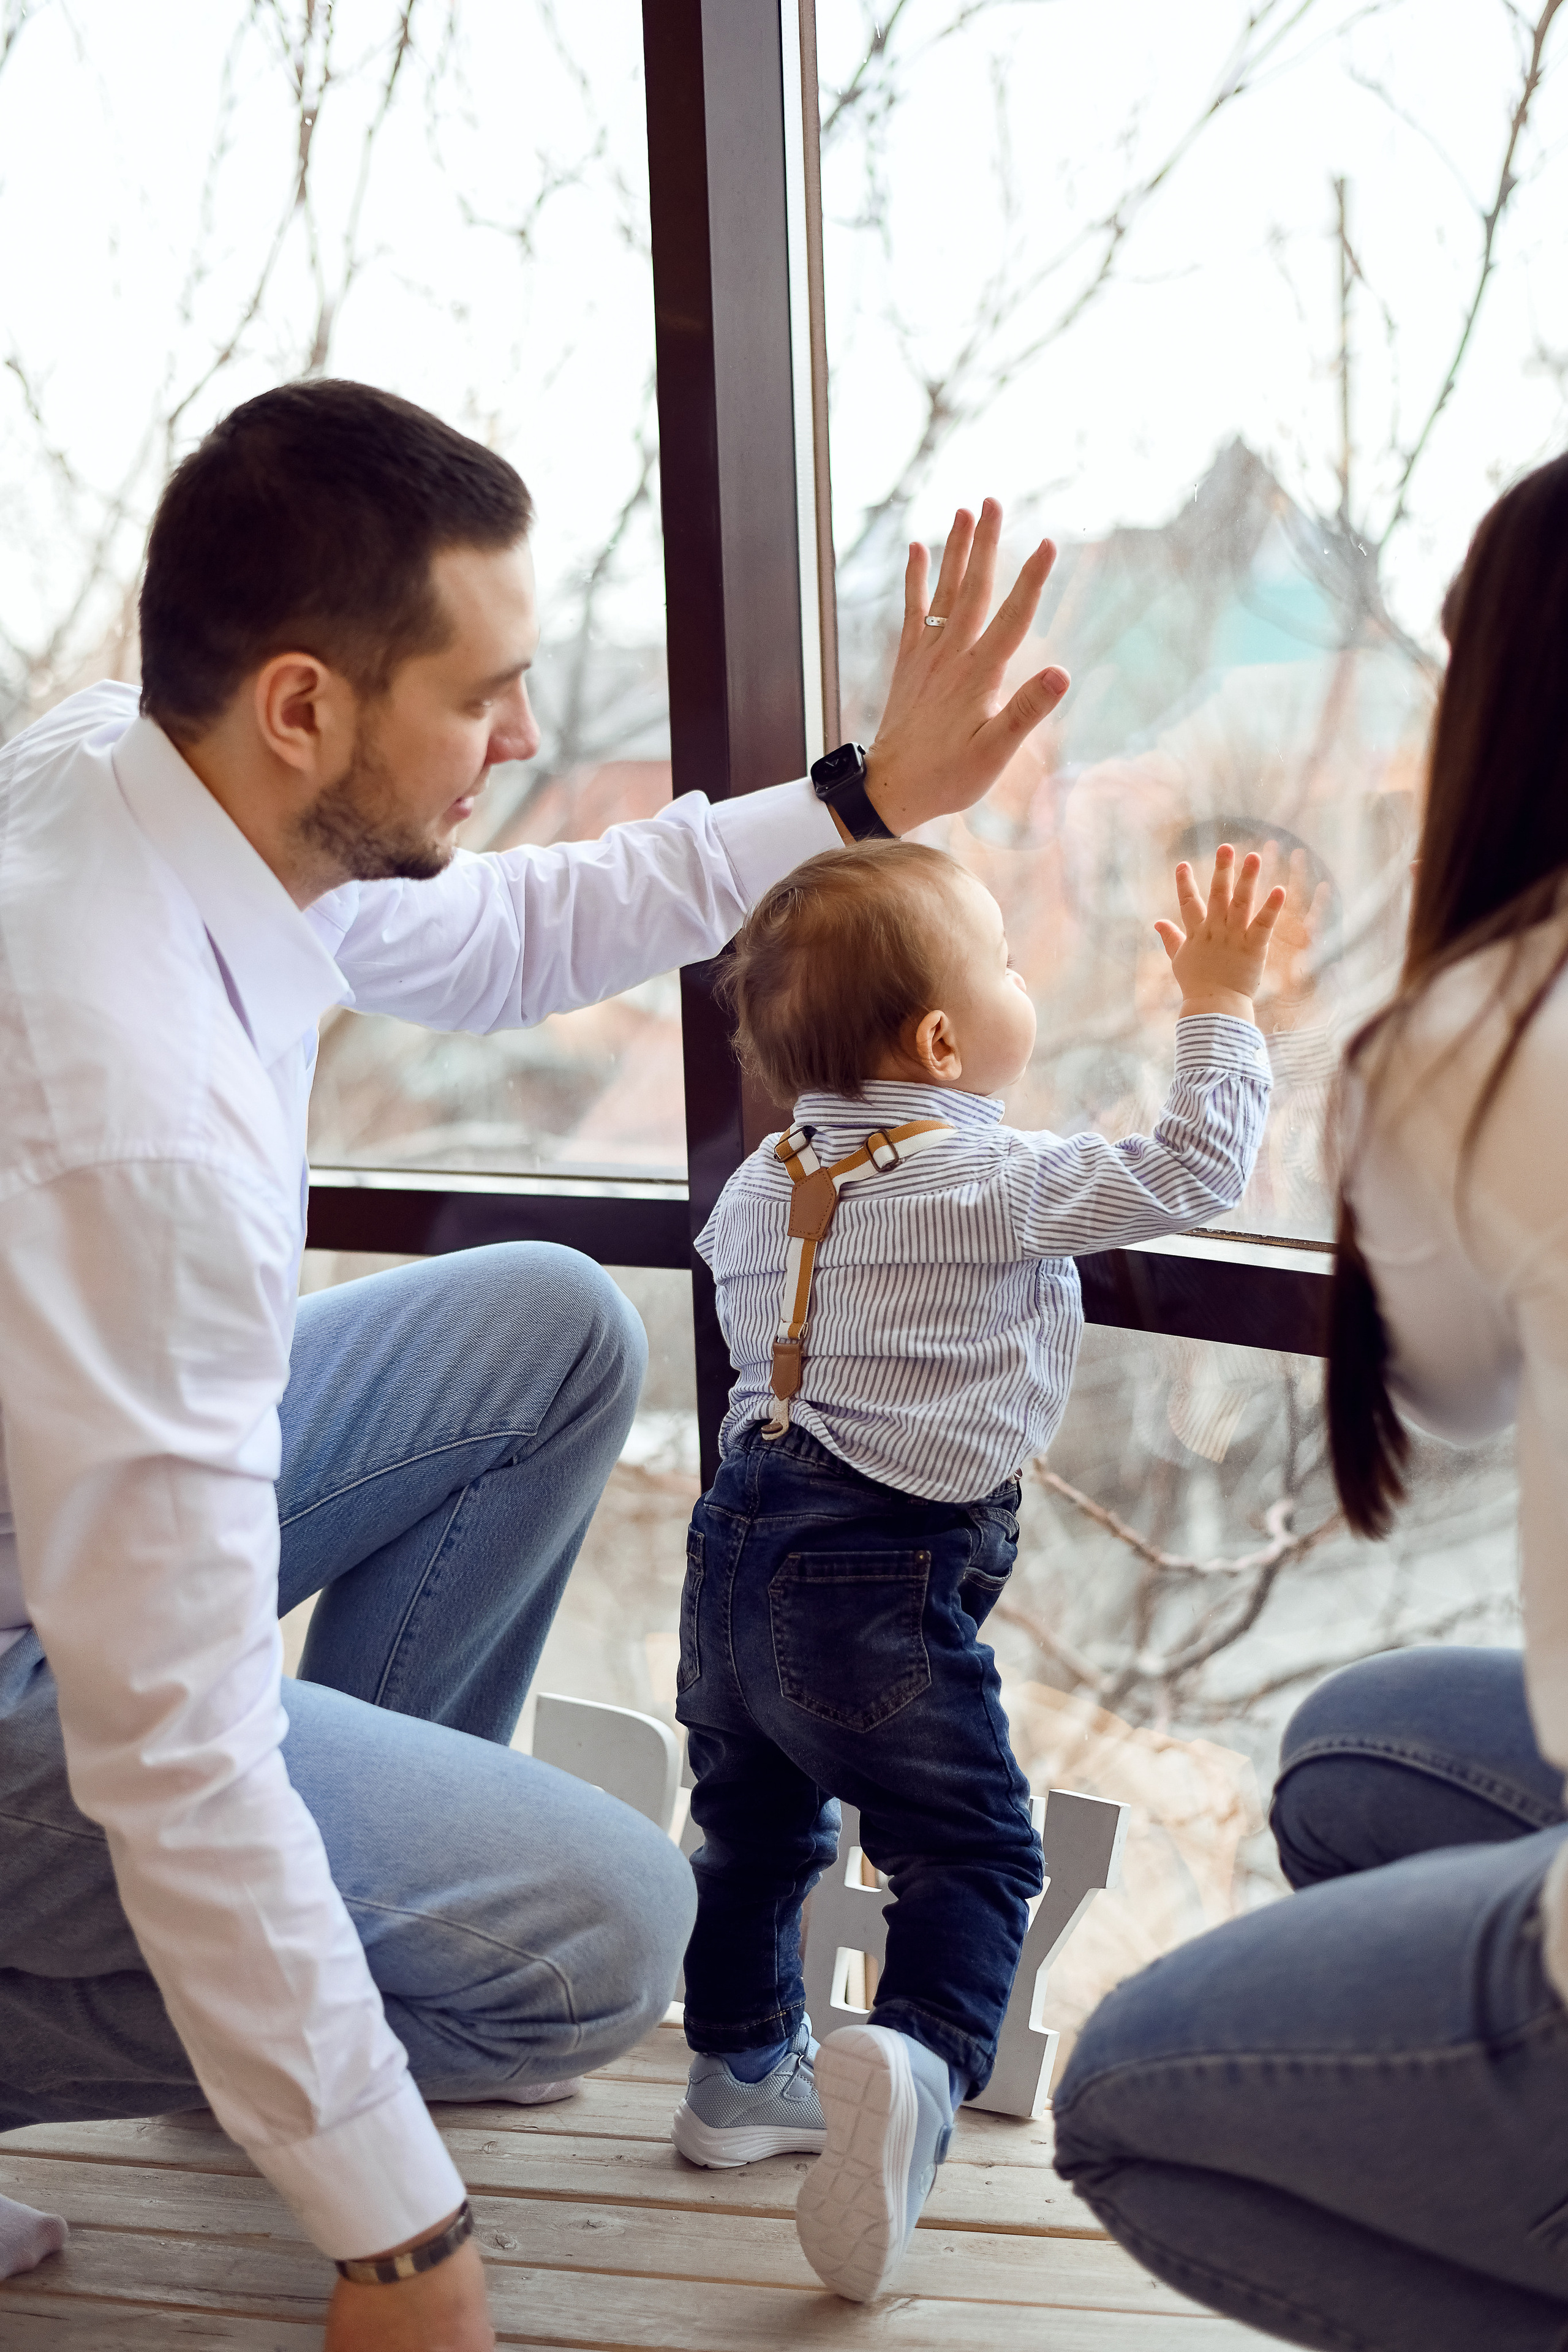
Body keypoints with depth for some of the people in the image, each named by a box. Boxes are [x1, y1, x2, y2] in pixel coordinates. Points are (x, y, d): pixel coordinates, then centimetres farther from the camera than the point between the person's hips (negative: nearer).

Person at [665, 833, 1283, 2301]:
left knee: (754, 1826, 22)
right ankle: (915, 2058, -20)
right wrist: (1218, 1004, 4)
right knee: (970, 1851, 2)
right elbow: (1196, 1170, -8)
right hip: (880, 1586, -7)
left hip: (739, 1546, 7)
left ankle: (742, 2070, 35)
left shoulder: (756, 1188, 9)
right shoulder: (1002, 1184, -13)